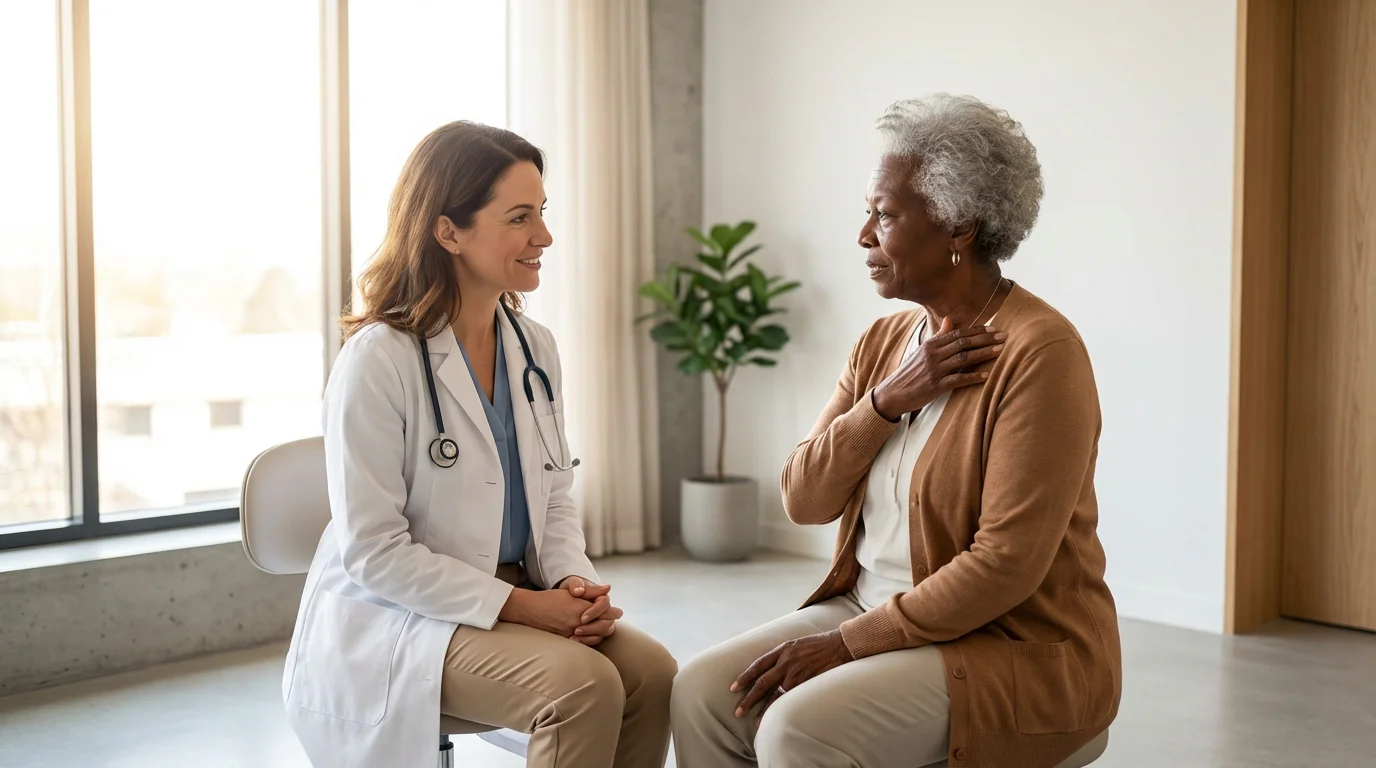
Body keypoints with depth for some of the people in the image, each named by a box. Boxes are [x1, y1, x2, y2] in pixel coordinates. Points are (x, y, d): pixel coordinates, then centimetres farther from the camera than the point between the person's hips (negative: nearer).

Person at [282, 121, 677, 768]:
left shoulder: (534, 348, 5)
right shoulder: (378, 361, -15)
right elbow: (372, 552, -17)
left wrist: (572, 581, -9)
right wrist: (517, 604, -20)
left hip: (517, 597, 6)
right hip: (393, 614, -6)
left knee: (650, 670, -18)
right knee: (583, 682, -27)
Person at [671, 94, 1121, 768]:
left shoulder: (1039, 352, -16)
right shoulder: (882, 342, 8)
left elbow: (1006, 565, -21)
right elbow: (804, 499, 1)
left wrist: (844, 644, -19)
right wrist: (888, 400, -14)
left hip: (1017, 646, -7)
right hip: (874, 611, 7)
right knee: (701, 692, -11)